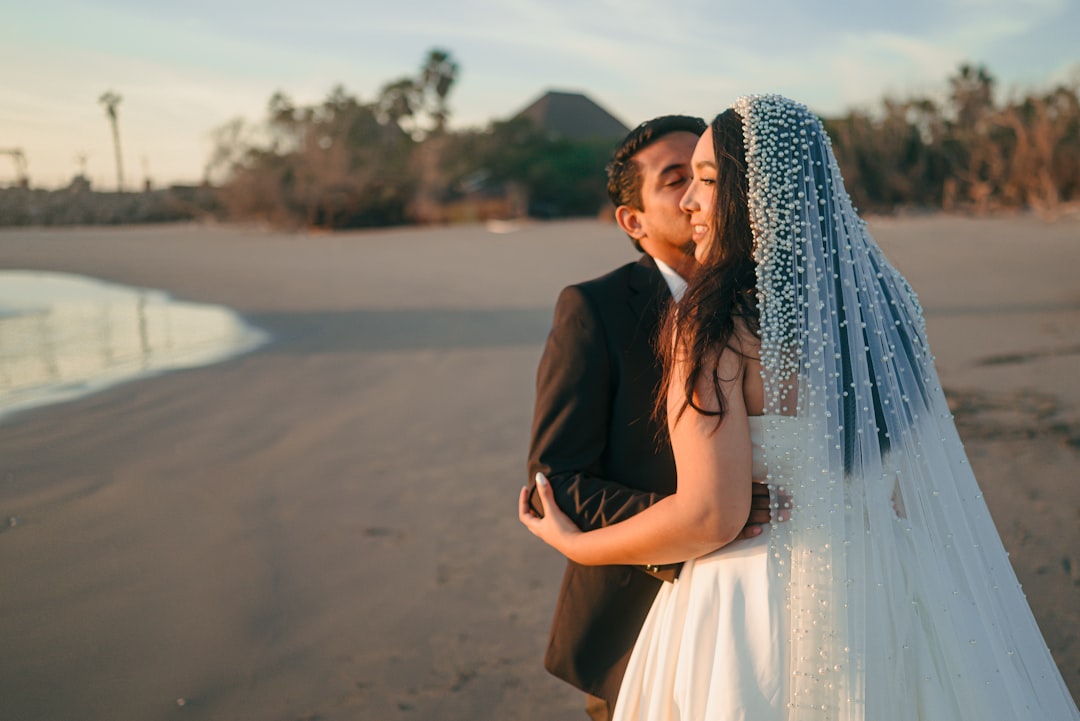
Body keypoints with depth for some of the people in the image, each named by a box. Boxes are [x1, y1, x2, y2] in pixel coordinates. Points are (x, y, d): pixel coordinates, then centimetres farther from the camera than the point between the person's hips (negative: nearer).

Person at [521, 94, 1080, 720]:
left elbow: (710, 516, -21)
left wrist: (575, 545, -7)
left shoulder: (717, 324, -19)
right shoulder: (880, 297, 1)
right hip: (885, 591, 6)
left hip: (760, 611, -5)